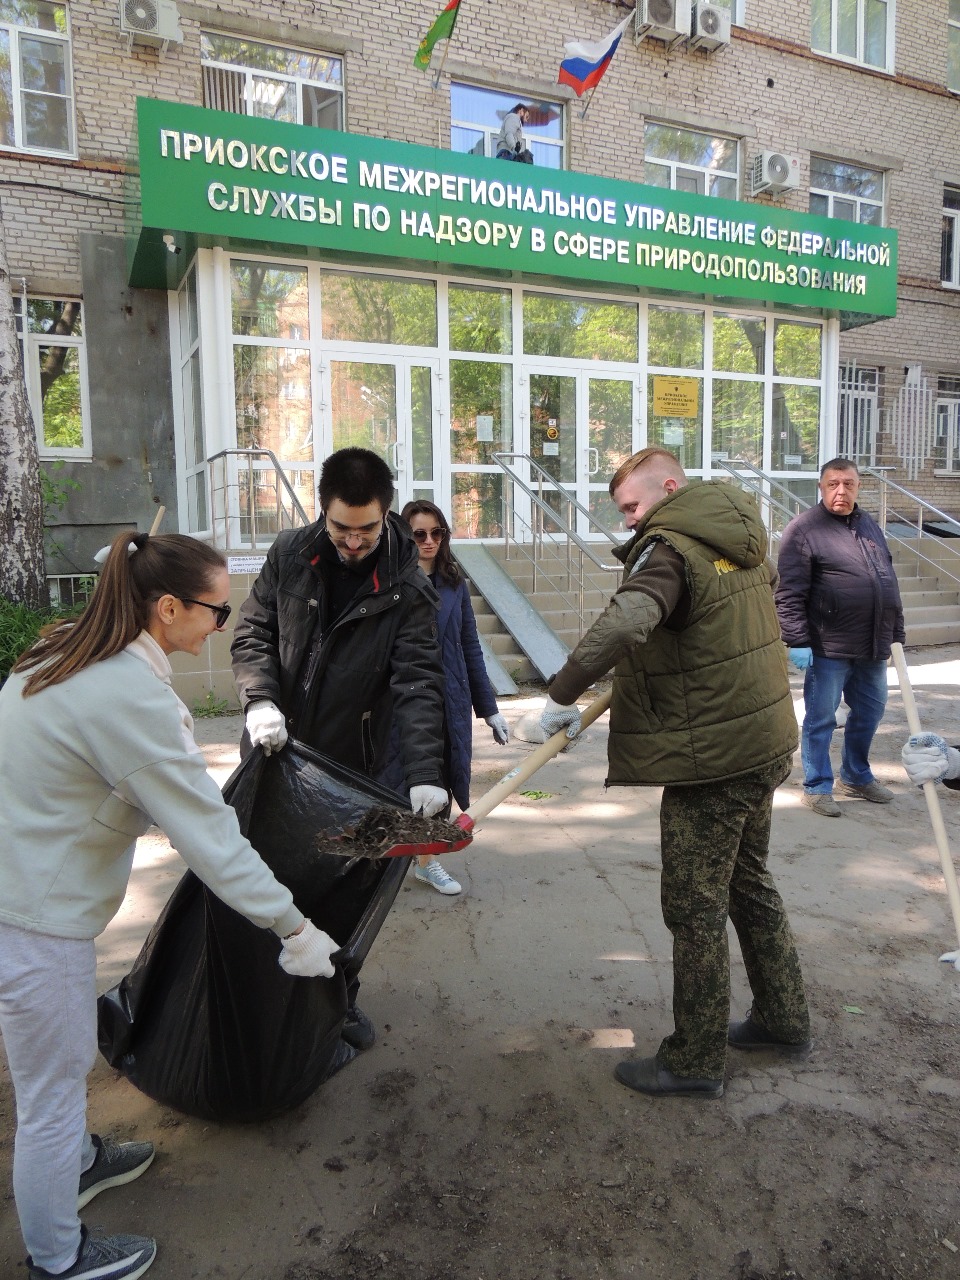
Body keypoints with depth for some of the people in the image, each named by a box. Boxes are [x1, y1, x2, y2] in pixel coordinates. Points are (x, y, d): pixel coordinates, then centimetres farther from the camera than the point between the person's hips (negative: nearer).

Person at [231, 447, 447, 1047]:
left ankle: (340, 997, 35)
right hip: (275, 752, 2)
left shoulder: (407, 588, -13)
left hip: (352, 764, -2)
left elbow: (418, 682, -21)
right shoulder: (290, 554, -6)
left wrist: (425, 773, -33)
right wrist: (260, 701, -20)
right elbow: (253, 632, -1)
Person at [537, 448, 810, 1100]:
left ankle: (696, 1060, 17)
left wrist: (563, 694, -28)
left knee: (695, 905, 3)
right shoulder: (742, 542, 10)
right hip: (766, 741, 9)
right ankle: (784, 1019, 37)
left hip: (712, 757, -9)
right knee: (750, 881, 23)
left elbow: (625, 623, -38)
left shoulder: (669, 548, -18)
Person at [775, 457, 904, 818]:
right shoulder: (804, 528, -9)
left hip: (873, 646, 7)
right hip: (828, 647, -7)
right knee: (820, 719, 3)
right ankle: (817, 787, 16)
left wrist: (896, 632, 18)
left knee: (869, 713, 18)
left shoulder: (869, 525, 14)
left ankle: (856, 777, 36)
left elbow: (889, 582, 20)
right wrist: (797, 641, -18)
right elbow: (789, 594, -14)